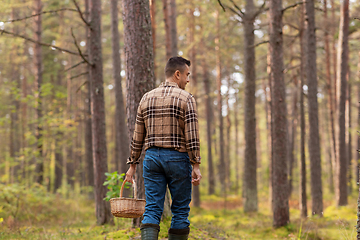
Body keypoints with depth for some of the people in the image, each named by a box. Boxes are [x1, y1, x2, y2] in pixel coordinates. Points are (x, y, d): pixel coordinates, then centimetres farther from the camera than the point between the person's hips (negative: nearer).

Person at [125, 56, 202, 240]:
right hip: (178, 158, -4)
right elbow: (192, 136, -12)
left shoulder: (147, 98, 9)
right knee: (180, 211, 8)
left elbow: (138, 136, 10)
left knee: (152, 210, -1)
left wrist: (132, 164, 14)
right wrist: (196, 166, -10)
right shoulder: (186, 98, -5)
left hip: (152, 156, 4)